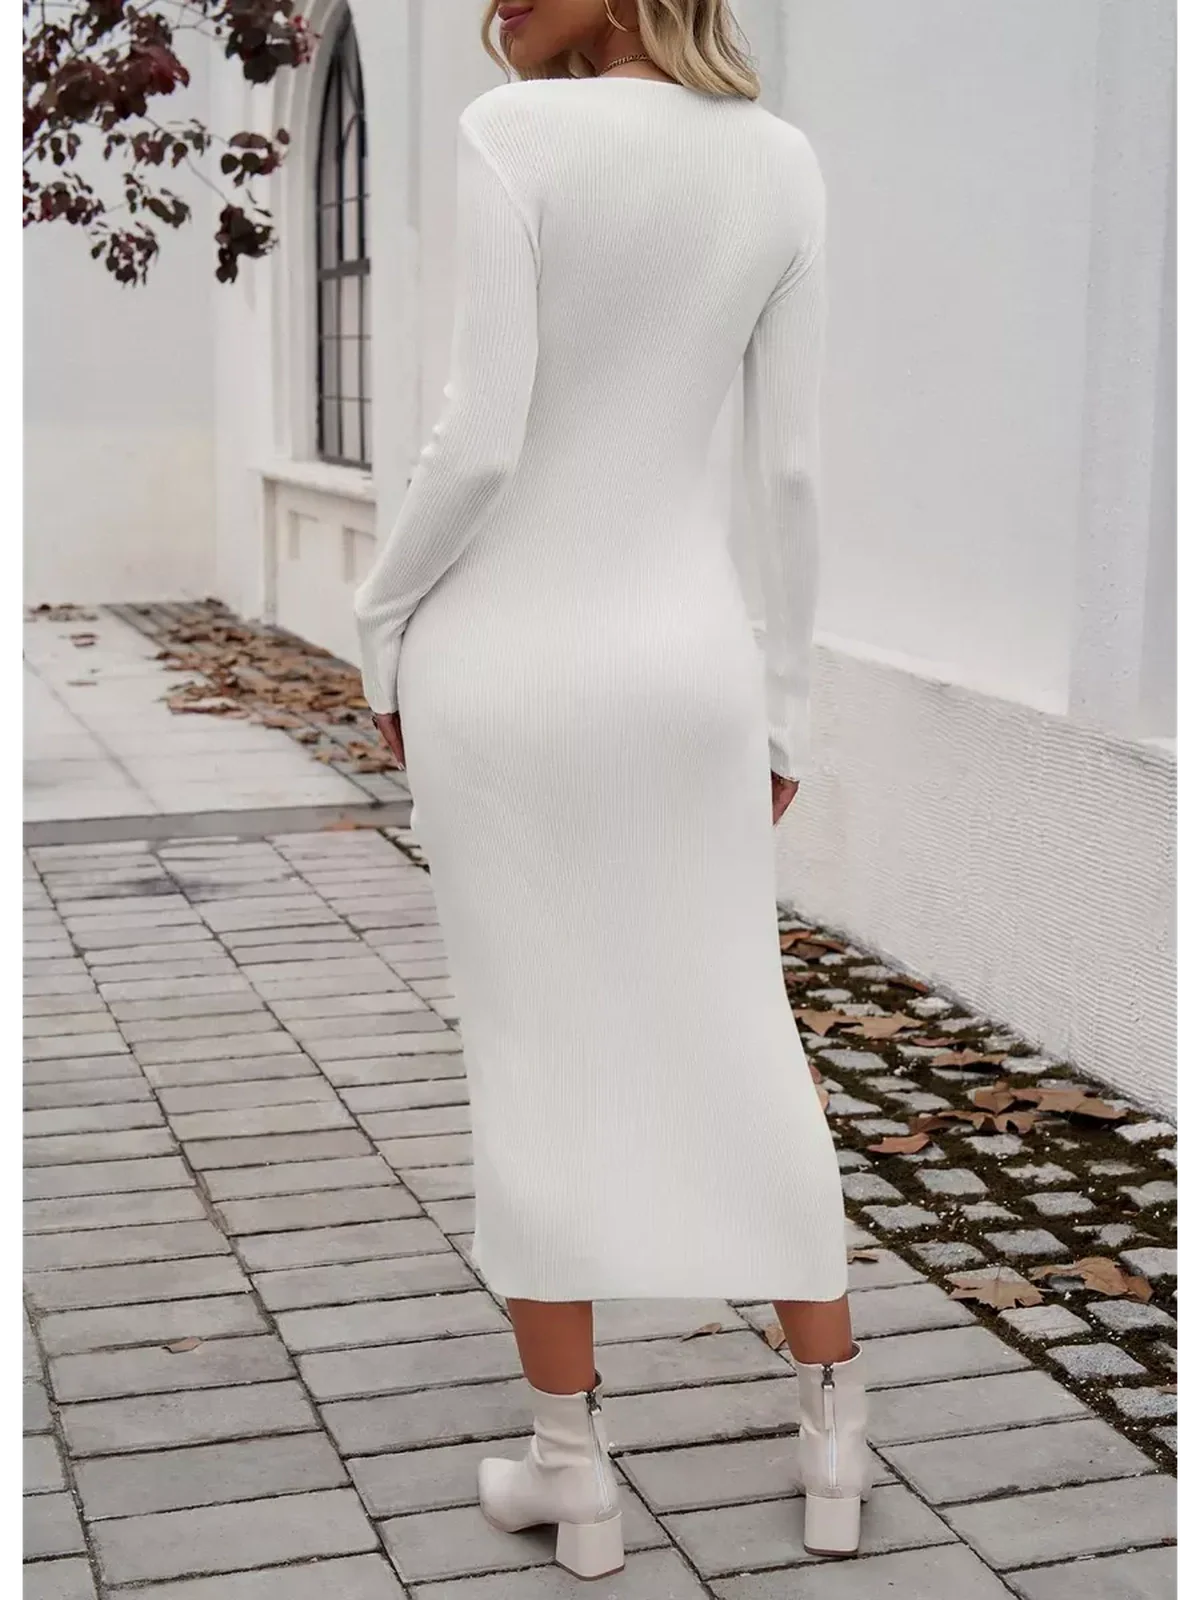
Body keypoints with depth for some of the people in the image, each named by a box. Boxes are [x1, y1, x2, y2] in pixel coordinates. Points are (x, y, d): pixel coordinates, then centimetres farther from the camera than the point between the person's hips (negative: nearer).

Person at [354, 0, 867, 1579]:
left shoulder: (515, 135, -14)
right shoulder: (778, 162, 2)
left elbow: (482, 442, -18)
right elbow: (791, 468, 3)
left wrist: (388, 624, -1)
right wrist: (784, 705, 10)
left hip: (509, 664, -4)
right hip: (683, 663, 4)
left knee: (532, 1060, 7)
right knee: (741, 1049, 14)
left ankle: (574, 1471, 17)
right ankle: (835, 1444, 19)